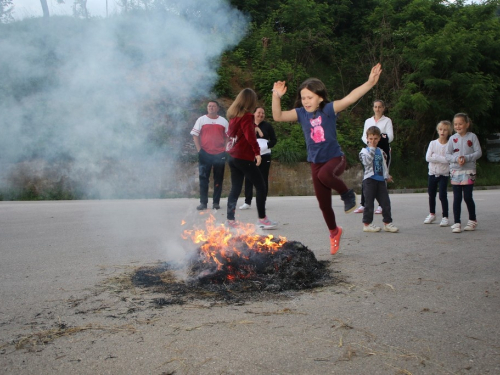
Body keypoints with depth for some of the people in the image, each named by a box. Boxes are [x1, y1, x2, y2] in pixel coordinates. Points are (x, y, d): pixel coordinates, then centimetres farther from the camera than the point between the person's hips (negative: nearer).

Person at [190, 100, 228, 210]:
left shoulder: (223, 121, 9)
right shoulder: (201, 120, 6)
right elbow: (195, 135, 4)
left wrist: (225, 150, 0)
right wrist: (199, 150, -4)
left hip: (220, 154, 1)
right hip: (205, 154, -1)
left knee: (218, 179, 4)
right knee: (203, 178, -1)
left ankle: (216, 202, 11)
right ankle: (203, 203, 4)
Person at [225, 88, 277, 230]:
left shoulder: (234, 115, 13)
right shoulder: (246, 116, -11)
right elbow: (250, 136, -21)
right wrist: (257, 152, -20)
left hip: (233, 157, 9)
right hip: (244, 157, -8)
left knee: (235, 188, 11)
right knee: (261, 186, -1)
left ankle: (230, 219, 10)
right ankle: (262, 219, 0)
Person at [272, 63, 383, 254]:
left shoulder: (329, 109, -11)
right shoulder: (301, 113, -1)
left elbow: (350, 98, -24)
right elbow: (278, 116, -7)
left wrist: (369, 83, -36)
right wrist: (276, 96, -22)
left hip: (335, 157, -4)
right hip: (316, 162, 4)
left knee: (325, 174, -40)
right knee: (324, 204, 10)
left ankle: (347, 193, -9)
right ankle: (334, 232, 37)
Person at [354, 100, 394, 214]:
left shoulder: (387, 121, 5)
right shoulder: (368, 121, 16)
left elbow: (390, 136, -5)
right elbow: (364, 136, 9)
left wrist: (378, 139, -22)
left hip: (383, 151, -3)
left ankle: (381, 205, 1)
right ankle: (362, 205, -3)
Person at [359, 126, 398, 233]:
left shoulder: (381, 151, 16)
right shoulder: (365, 151, -2)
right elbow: (367, 162, -22)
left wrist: (387, 176, 16)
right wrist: (372, 148, -17)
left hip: (381, 180, 5)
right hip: (369, 180, -5)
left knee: (386, 202, 4)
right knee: (369, 203, -1)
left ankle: (387, 223, 12)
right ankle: (367, 224, 7)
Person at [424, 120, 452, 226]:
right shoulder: (433, 143, -1)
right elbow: (427, 157, -10)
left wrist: (435, 157, -18)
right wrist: (442, 159, -17)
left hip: (444, 174, -3)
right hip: (432, 173, 3)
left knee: (443, 195, -7)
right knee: (431, 195, 14)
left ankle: (445, 217, 3)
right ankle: (432, 214, 31)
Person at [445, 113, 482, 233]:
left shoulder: (472, 137, -1)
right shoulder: (453, 138, 4)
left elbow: (478, 152, -4)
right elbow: (447, 155, 3)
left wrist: (466, 158, -17)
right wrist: (456, 159, -16)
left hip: (469, 170, -2)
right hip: (455, 171, 2)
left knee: (468, 197, -1)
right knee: (457, 198, 1)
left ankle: (472, 220, 19)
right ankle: (457, 223, 5)